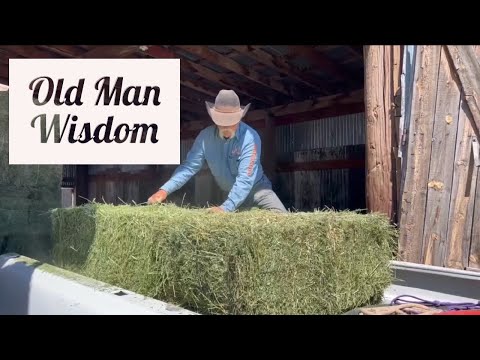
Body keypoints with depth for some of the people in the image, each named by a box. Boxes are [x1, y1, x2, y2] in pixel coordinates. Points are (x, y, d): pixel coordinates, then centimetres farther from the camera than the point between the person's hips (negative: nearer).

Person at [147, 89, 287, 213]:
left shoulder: (250, 138, -28)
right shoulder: (205, 136, -15)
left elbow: (245, 178, -34)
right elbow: (189, 166, -17)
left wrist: (226, 208, -43)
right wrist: (165, 190, -31)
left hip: (256, 189, -3)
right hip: (232, 194, 4)